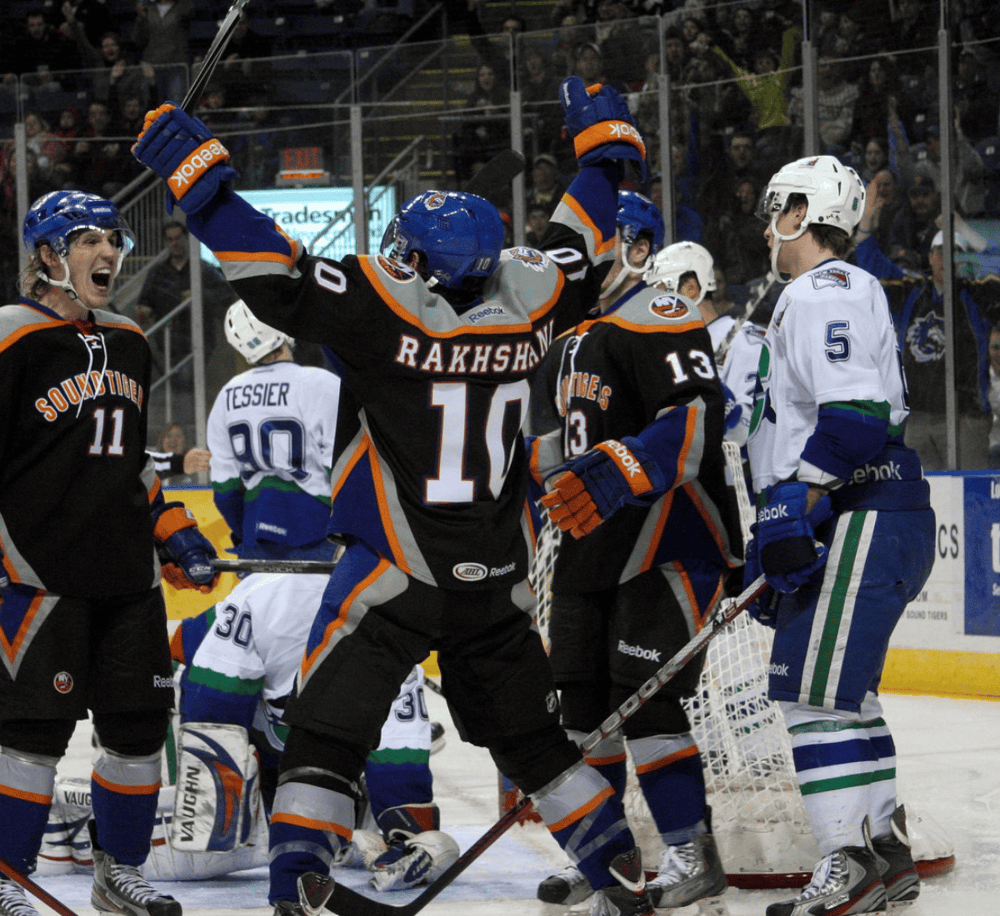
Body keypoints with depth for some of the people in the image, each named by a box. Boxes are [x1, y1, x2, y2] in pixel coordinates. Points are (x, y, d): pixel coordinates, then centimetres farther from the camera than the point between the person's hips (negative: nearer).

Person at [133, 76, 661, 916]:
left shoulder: (385, 308, -16)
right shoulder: (528, 299, -2)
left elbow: (274, 274, -19)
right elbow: (583, 246, 17)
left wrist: (196, 172, -14)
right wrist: (606, 142, 31)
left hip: (394, 574, -5)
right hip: (497, 584, 5)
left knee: (327, 731, -1)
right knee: (528, 735, 19)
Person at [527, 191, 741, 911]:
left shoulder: (660, 320, -12)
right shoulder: (571, 338, 18)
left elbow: (697, 419, -27)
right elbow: (555, 445, 27)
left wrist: (617, 473, -36)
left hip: (668, 541, -9)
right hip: (591, 547, 9)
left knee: (645, 696, -13)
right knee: (581, 695, 8)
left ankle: (693, 852, -5)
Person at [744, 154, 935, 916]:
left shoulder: (825, 291, -11)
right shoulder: (815, 296, 24)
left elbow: (855, 416, -24)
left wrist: (795, 508, -25)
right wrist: (777, 536, 26)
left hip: (863, 523, -11)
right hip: (850, 524, 11)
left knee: (817, 689, -12)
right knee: (840, 693, 17)